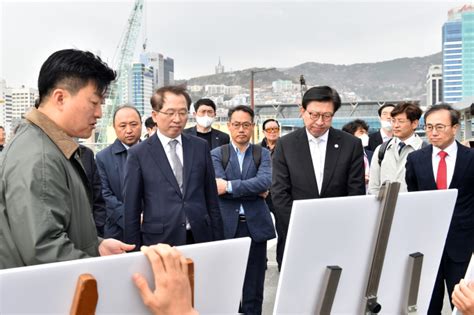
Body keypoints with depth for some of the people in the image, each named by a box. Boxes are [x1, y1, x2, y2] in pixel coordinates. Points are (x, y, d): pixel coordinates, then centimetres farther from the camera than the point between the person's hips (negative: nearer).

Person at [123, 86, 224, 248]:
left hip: (201, 237, 3)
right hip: (160, 241, -2)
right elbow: (131, 209, -1)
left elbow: (211, 199, 8)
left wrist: (218, 241, 6)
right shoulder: (138, 154, -4)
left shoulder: (200, 147, 5)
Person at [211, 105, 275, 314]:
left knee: (254, 288, 9)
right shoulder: (217, 154, 4)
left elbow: (266, 181, -12)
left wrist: (230, 186, -17)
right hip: (226, 226, -1)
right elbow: (218, 186, -11)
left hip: (255, 226, 1)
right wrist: (254, 190, -11)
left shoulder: (263, 154, 6)